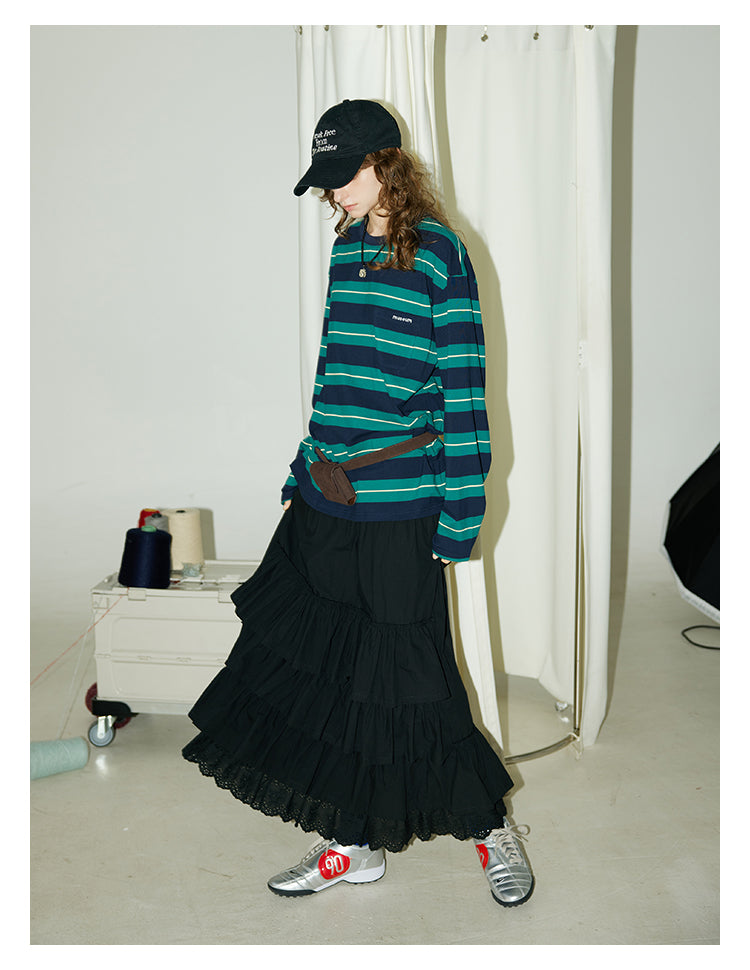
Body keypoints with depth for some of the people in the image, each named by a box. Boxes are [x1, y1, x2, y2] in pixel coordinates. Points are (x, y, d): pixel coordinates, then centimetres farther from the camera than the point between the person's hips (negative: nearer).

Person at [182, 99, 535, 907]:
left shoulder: (440, 254, -7)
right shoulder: (345, 248, 12)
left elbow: (463, 389, -10)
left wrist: (459, 516, -12)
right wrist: (303, 473, 17)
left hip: (399, 509, -7)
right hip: (325, 503, 7)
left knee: (406, 679, 2)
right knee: (322, 666, 10)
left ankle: (490, 824, 27)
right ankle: (354, 844, 28)